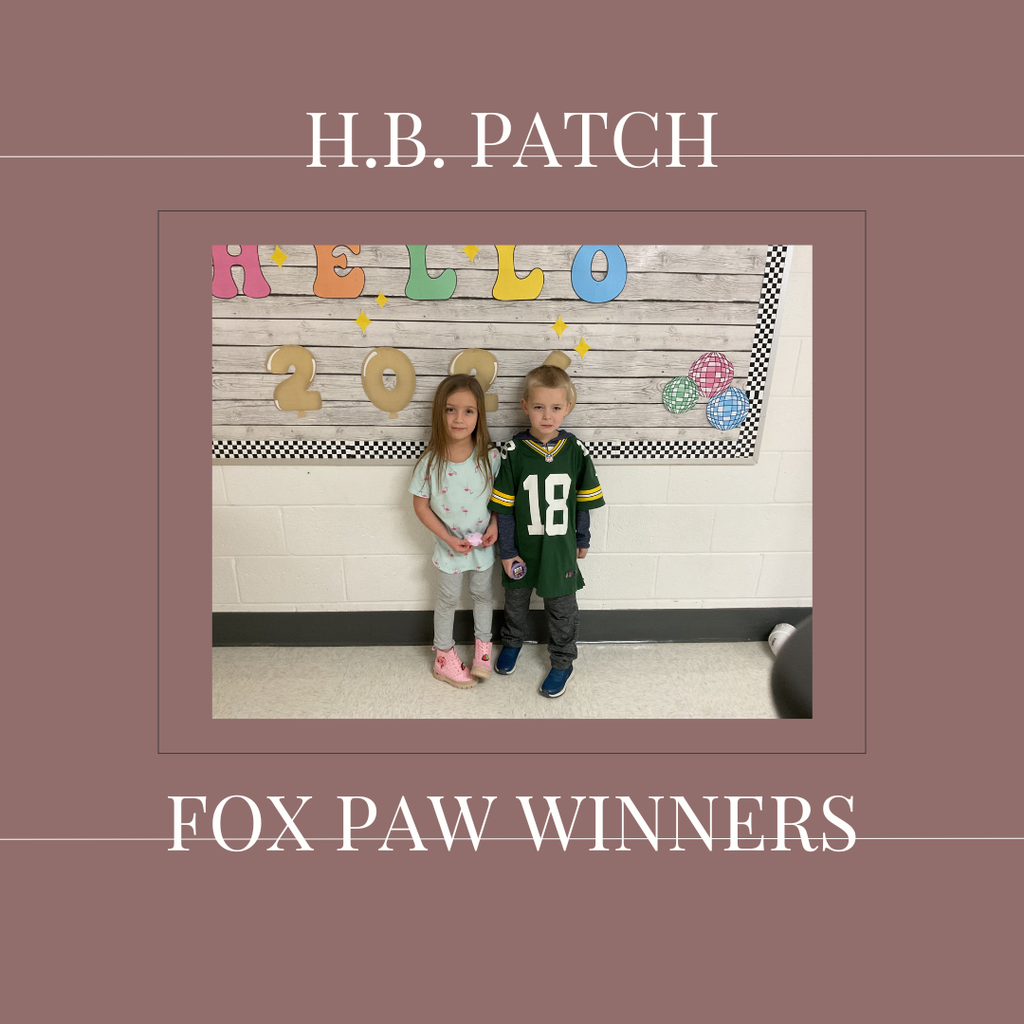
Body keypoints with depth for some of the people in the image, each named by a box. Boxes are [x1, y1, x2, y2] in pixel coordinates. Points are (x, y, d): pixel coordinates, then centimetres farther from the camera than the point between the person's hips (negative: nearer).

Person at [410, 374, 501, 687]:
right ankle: (444, 656, 35)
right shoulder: (430, 461, -19)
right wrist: (449, 539, -15)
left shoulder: (490, 456, -15)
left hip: (483, 544, 1)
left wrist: (495, 525, -15)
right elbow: (421, 505, -10)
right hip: (449, 546, -1)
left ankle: (483, 645, 43)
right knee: (448, 599, 16)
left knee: (482, 594, 20)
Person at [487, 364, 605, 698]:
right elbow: (504, 507, -9)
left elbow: (584, 500, 1)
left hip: (560, 548, 0)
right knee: (516, 599, 24)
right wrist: (507, 552, -8)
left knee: (562, 608, 14)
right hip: (522, 548, 0)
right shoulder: (513, 451, -14)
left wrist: (582, 539, 7)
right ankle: (512, 642, 52)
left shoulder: (575, 450, -11)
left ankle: (563, 662, 37)